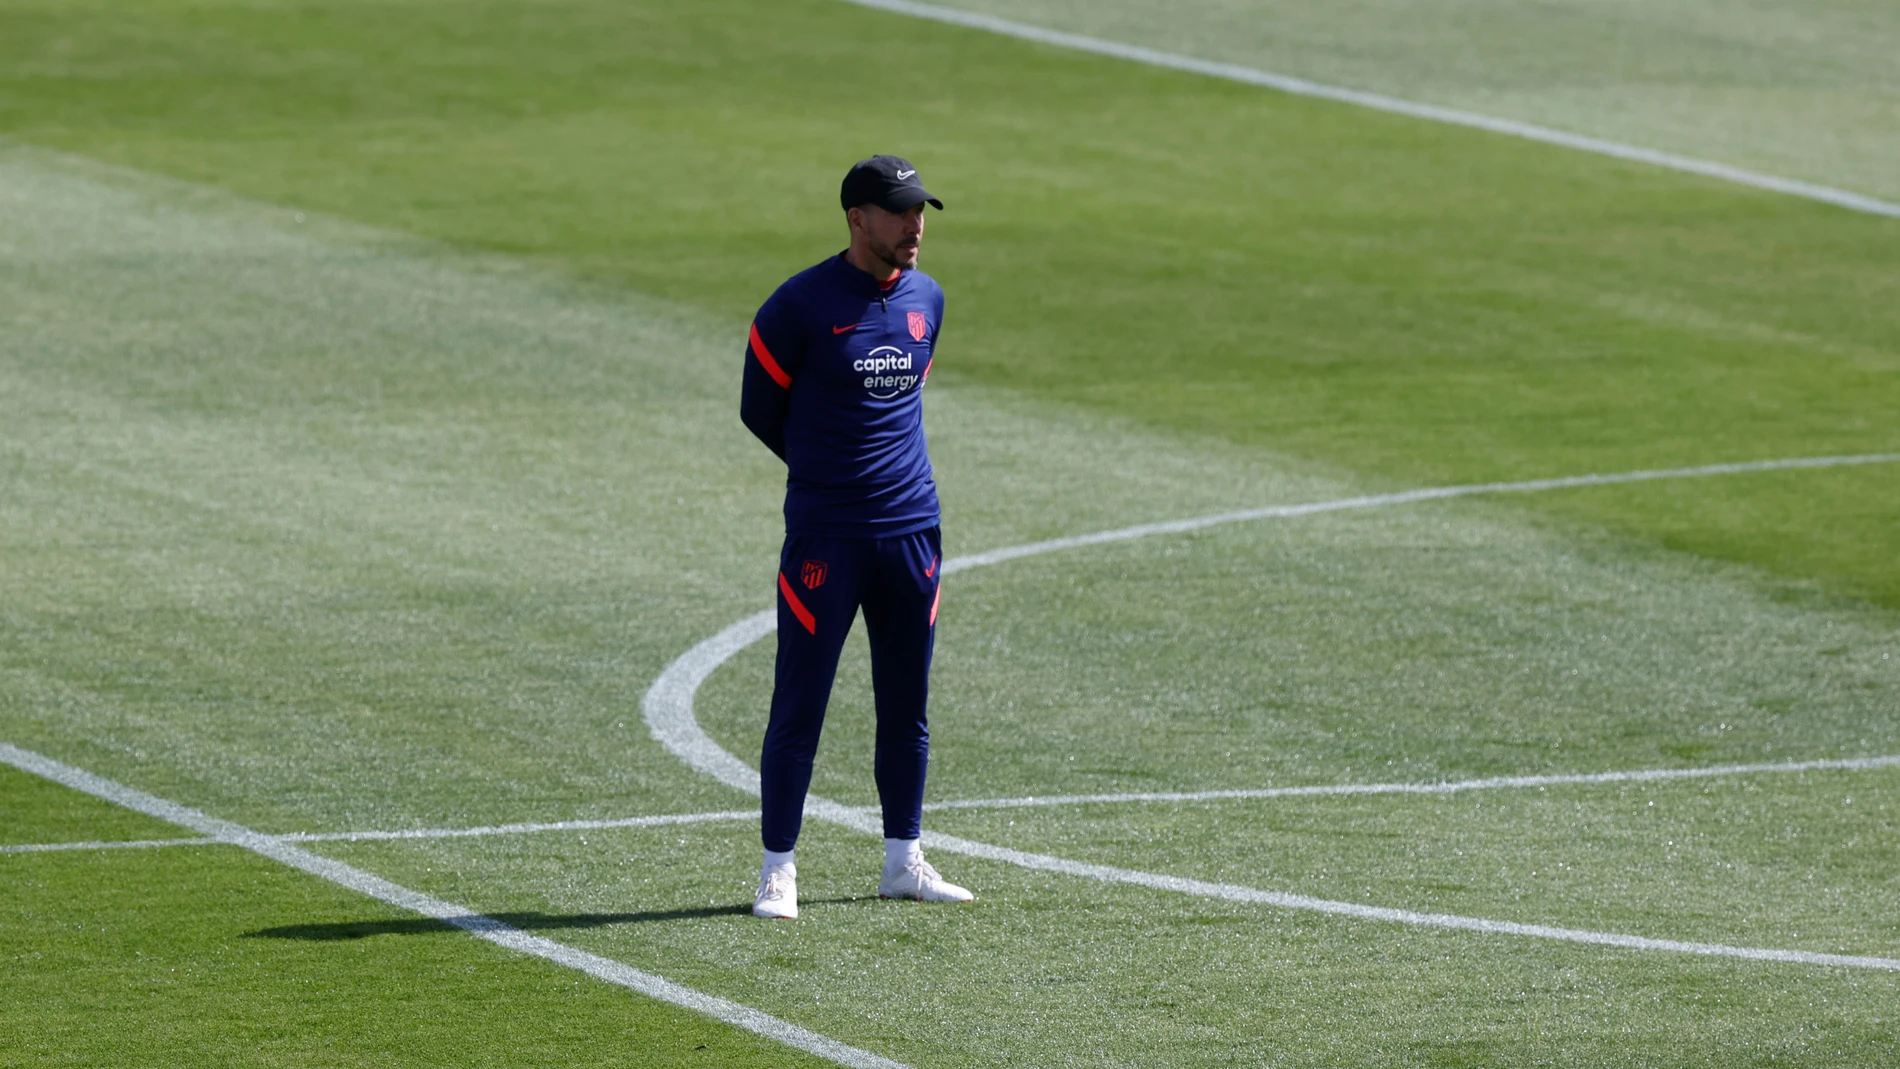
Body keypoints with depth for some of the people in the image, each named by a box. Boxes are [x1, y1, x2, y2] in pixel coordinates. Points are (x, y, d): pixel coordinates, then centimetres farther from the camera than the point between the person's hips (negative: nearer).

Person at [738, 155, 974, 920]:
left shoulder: (926, 300, 8)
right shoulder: (802, 305, -10)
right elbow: (761, 410, 0)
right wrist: (829, 474, 8)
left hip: (911, 531, 6)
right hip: (825, 534, -5)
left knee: (907, 705, 11)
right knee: (800, 704, -4)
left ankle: (903, 862, 21)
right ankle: (777, 869, 2)